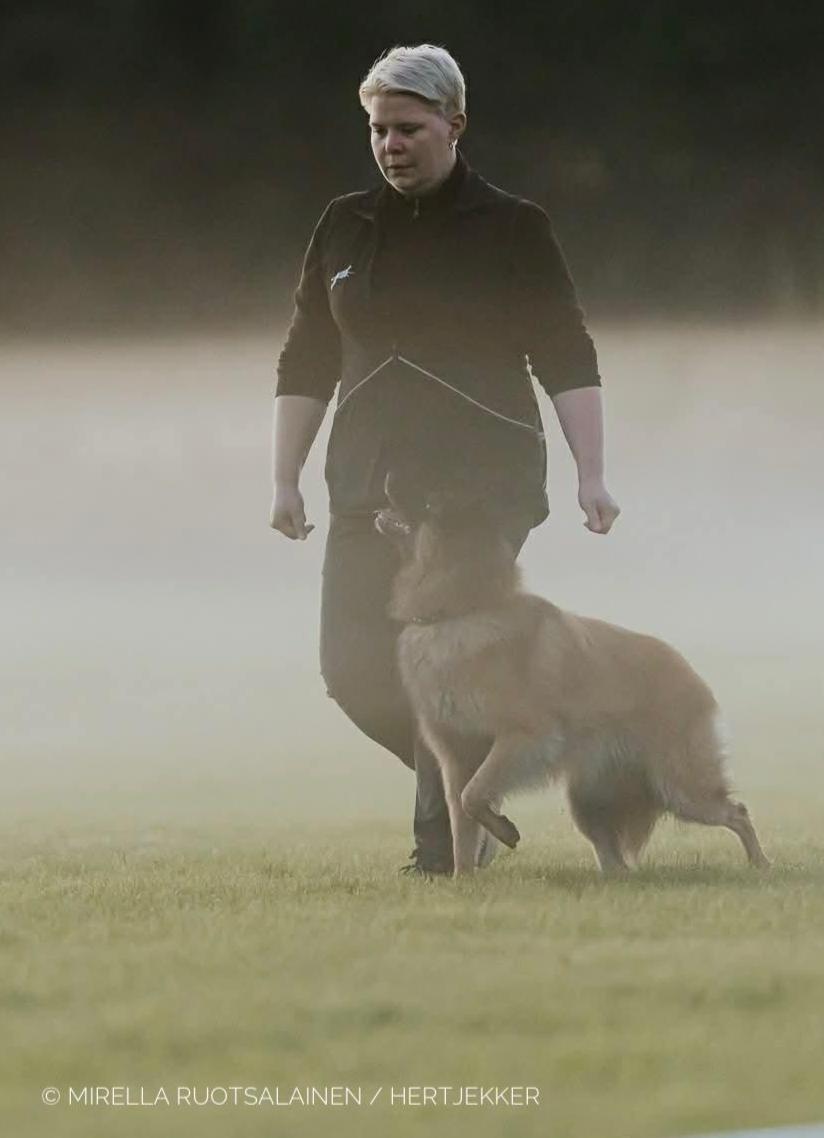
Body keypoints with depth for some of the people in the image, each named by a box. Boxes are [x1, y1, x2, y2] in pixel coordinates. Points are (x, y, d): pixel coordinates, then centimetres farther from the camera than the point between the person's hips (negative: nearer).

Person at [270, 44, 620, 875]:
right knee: (353, 669, -3)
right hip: (372, 485, 4)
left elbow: (566, 360, -3)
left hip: (486, 482, -4)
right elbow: (306, 363, 14)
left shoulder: (511, 230, -1)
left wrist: (591, 476, -11)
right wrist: (286, 481, 10)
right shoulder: (345, 228, 10)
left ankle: (444, 838, -4)